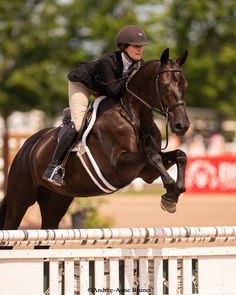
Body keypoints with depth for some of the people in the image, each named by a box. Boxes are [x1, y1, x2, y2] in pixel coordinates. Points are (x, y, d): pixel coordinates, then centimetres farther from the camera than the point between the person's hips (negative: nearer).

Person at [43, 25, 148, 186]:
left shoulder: (139, 64, -18)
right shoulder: (108, 62, -38)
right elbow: (114, 92, -40)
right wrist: (130, 77, -47)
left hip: (101, 90, 8)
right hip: (81, 84, -8)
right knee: (78, 124, -22)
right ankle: (53, 168, -21)